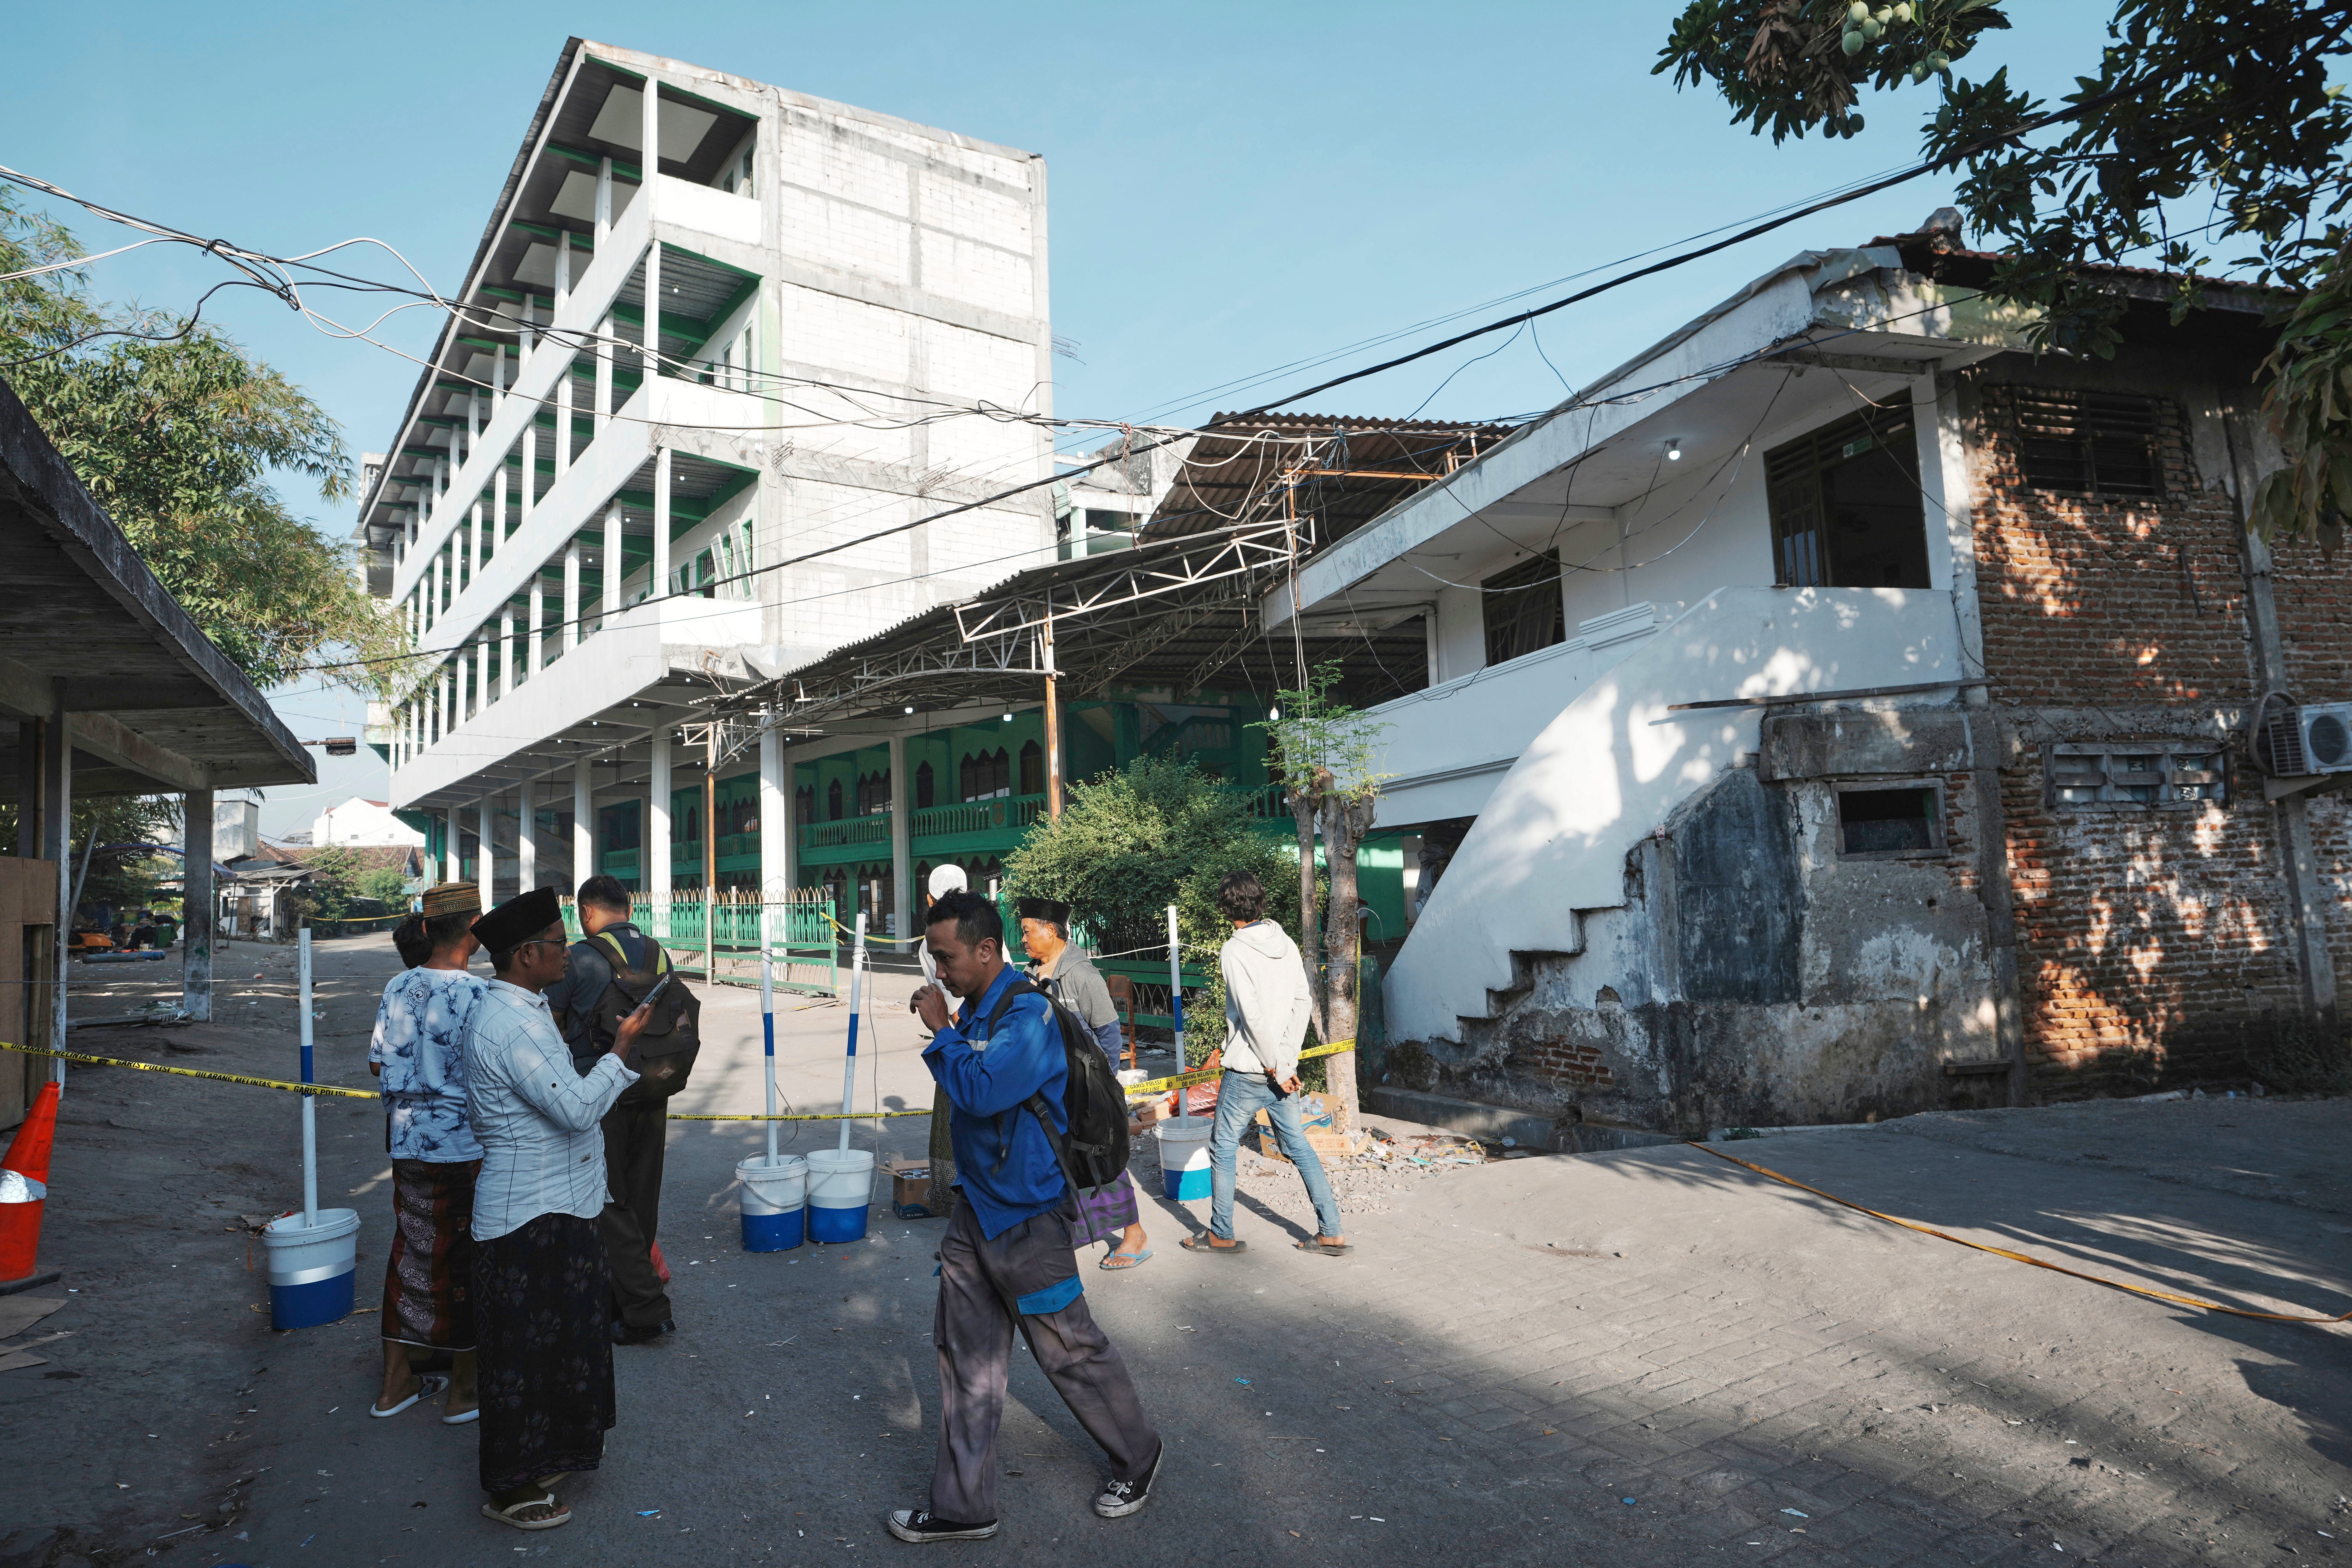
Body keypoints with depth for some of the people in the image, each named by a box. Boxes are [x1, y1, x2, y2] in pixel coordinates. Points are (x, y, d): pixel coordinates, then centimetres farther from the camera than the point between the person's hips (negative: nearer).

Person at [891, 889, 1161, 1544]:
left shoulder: (1026, 1014, -21)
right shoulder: (974, 1009, 6)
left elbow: (983, 1092, -31)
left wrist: (941, 1031, -21)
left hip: (1025, 1217, -8)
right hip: (975, 1207, 8)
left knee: (1071, 1351, 8)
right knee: (966, 1355, 12)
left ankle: (1139, 1459, 32)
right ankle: (963, 1507, 24)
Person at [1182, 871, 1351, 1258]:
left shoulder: (1233, 951, -14)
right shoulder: (1286, 944, 5)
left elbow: (1253, 1015, -20)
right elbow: (1304, 1004, 5)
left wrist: (1277, 1066, -13)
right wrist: (1287, 1060, 6)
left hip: (1247, 1070, -6)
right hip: (1282, 1067, 6)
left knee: (1223, 1148, 10)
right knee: (1298, 1146, 14)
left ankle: (1222, 1235, 20)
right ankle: (1332, 1233, 14)